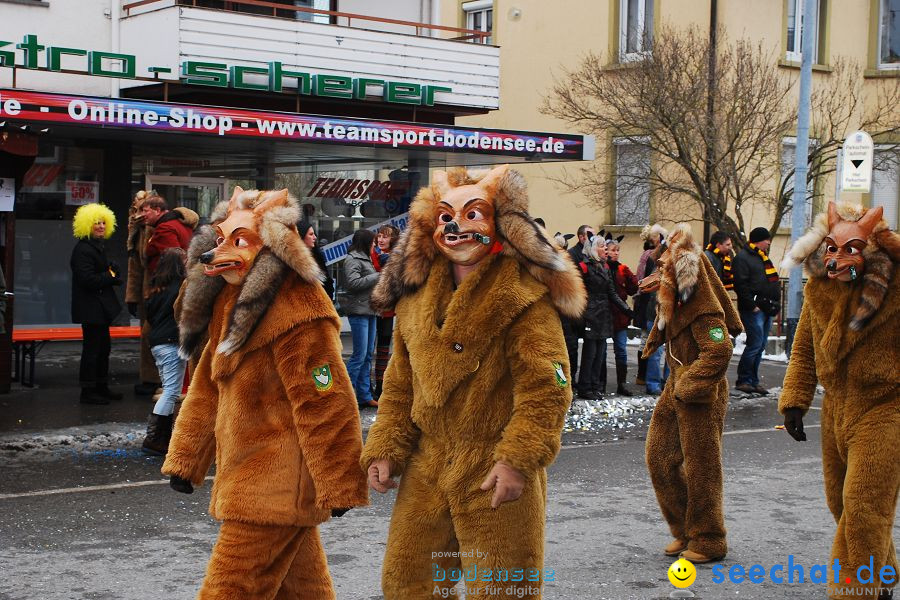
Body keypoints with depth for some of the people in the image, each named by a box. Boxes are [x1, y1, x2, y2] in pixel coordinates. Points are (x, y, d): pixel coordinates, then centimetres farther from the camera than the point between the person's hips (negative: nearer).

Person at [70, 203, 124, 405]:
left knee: (103, 346, 15)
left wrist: (113, 273, -4)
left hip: (101, 305, 10)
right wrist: (111, 277, -14)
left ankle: (101, 386, 24)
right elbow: (88, 279, -24)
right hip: (90, 307, -10)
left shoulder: (99, 246, 14)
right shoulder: (82, 249, -17)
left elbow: (108, 270, 18)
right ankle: (88, 390, 1)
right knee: (92, 347, -5)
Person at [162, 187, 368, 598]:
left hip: (276, 487, -10)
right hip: (246, 475, 10)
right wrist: (184, 457, 14)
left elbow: (324, 404, -20)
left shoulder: (298, 314, -19)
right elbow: (208, 386, 16)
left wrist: (339, 485, -18)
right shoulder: (230, 302, 12)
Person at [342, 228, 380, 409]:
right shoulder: (352, 259, -9)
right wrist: (378, 276, -15)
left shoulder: (365, 258, 21)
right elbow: (353, 282, -20)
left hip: (369, 311, 10)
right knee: (360, 354, -11)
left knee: (368, 354, 10)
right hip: (358, 311, -10)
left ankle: (364, 396, 14)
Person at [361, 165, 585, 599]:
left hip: (496, 478, -6)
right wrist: (385, 450, 3)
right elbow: (400, 387, 14)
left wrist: (519, 459, -24)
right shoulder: (415, 296, 9)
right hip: (427, 468, 6)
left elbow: (545, 388, -16)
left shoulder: (524, 297, -11)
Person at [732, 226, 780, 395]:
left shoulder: (763, 257, 23)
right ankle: (743, 380, -4)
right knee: (755, 344, -12)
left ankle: (753, 381, 14)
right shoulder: (743, 258, -7)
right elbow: (741, 284, -16)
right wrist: (752, 305, -19)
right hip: (753, 310, -9)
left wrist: (775, 303, 16)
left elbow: (773, 283, 29)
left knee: (760, 346, 9)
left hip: (767, 310, 9)